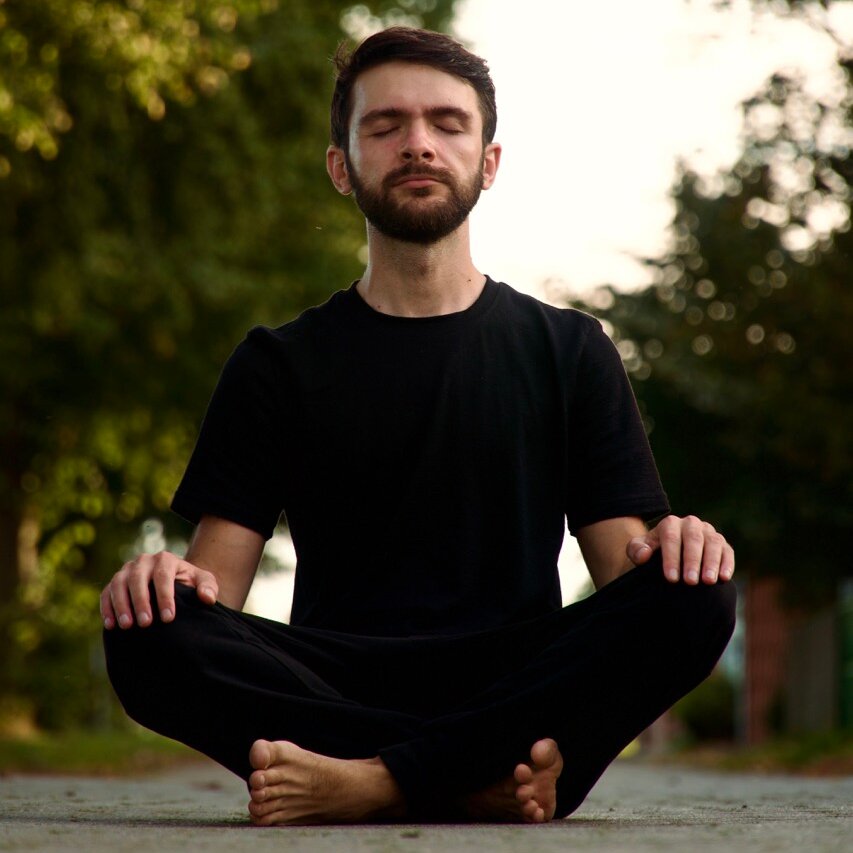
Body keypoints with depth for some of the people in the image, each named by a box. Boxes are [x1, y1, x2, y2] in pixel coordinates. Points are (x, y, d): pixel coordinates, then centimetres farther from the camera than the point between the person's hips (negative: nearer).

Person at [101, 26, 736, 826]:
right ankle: (494, 774, -31)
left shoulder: (568, 350, 16)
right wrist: (167, 578, -19)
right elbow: (218, 580, 6)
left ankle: (377, 782, -33)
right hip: (332, 686, 0)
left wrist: (669, 547, -16)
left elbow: (625, 566, 9)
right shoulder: (279, 363, 15)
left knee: (692, 598, -28)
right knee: (150, 635, -30)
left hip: (511, 683, 0)